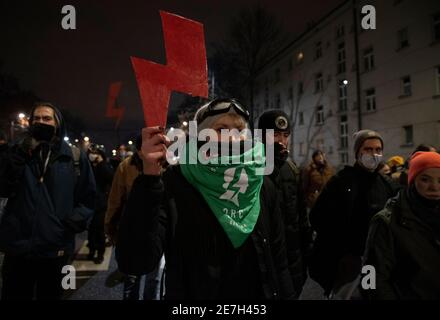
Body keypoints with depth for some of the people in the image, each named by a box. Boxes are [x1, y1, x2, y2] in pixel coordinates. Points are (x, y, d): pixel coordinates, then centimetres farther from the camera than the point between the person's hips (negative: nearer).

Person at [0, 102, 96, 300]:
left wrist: (74, 222, -13)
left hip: (55, 248, -1)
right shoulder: (19, 151, 6)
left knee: (50, 295, 18)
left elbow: (88, 198, 1)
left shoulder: (75, 158, 1)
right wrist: (18, 159, -16)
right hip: (17, 245, 1)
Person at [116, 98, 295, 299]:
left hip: (260, 294, 3)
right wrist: (150, 177, -35)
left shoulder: (262, 185, -6)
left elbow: (278, 259, 1)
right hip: (193, 294, -3)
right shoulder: (173, 183, -17)